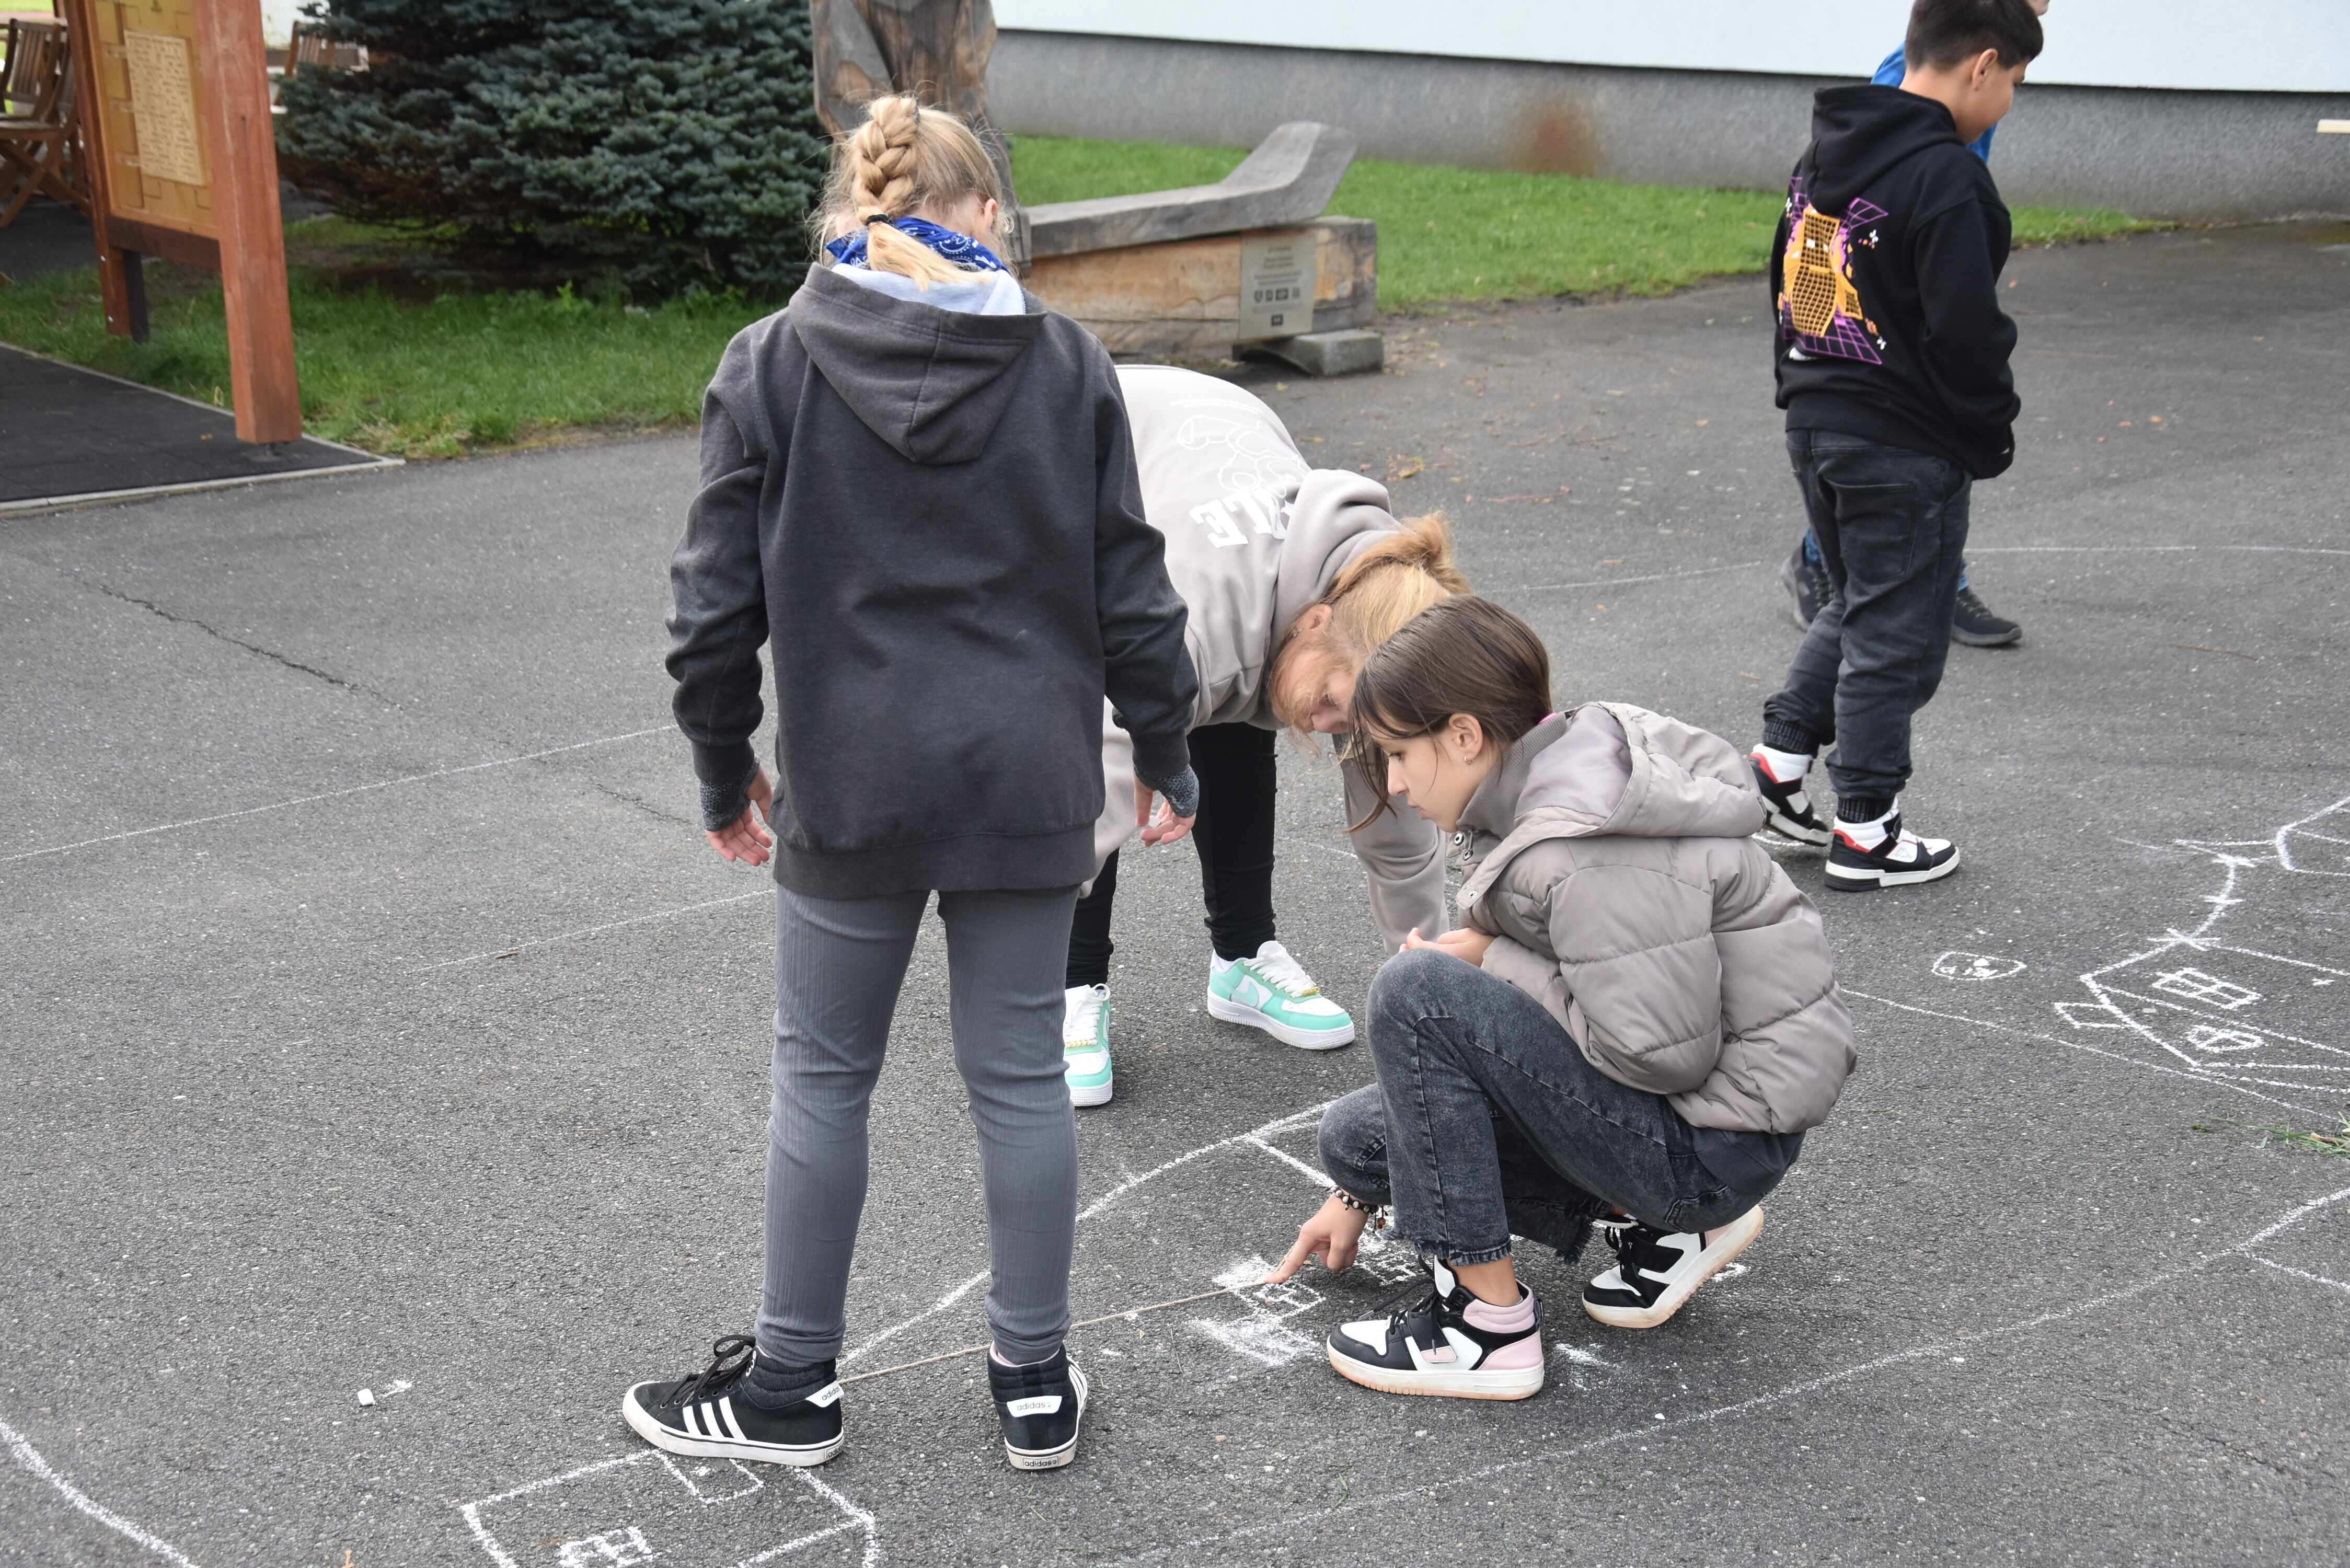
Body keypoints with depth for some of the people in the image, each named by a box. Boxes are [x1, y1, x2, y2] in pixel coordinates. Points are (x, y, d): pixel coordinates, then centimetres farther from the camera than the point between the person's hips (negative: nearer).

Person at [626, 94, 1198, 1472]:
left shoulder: (772, 364, -4)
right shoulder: (1067, 362, 0)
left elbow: (720, 603, -3)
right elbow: (1130, 589, 2)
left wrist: (727, 770, 10)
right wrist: (1165, 751, 14)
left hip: (853, 787, -2)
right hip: (1030, 783, 2)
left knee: (826, 1078, 12)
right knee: (1021, 1077, 11)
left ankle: (796, 1387, 24)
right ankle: (1037, 1386, 22)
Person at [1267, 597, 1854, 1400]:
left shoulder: (1597, 859, -26)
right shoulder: (1546, 794, 6)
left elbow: (1664, 1053, -28)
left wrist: (1492, 961, -15)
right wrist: (1360, 1189, 18)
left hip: (1716, 1143, -10)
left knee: (1415, 989, -22)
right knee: (1353, 1131, 10)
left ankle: (1489, 1320, -13)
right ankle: (1662, 1223, 12)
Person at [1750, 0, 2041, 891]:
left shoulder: (1822, 156, 9)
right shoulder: (1947, 180, -18)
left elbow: (1787, 285, 15)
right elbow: (1967, 335, -20)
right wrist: (1991, 439, -6)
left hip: (1815, 432, 8)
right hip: (1906, 451, -8)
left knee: (1855, 606, 24)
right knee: (1897, 633, 3)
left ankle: (1782, 757, 19)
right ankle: (1866, 832, 11)